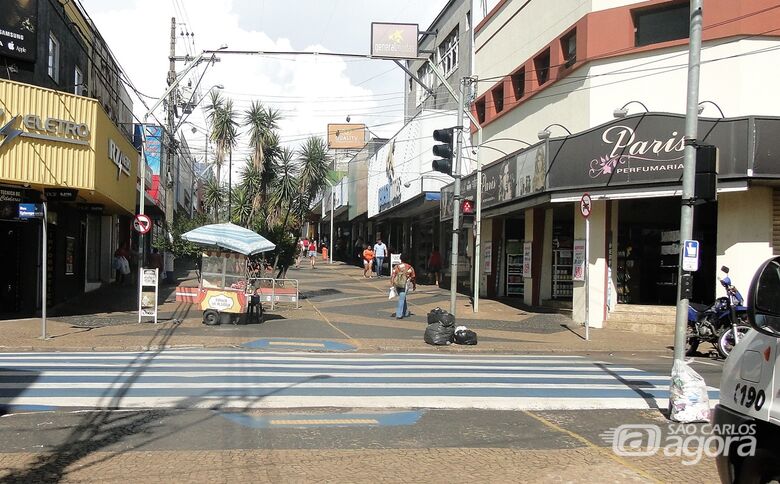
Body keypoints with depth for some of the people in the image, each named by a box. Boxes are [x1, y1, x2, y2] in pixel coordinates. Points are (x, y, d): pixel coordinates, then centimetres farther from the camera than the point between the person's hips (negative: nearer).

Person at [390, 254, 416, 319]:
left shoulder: (396, 267, 2)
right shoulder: (410, 268, 0)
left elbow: (392, 277, -6)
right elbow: (413, 277, 9)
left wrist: (391, 286, -4)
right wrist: (414, 285, 23)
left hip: (397, 285, 3)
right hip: (405, 285, -3)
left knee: (402, 299, 20)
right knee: (402, 299, -2)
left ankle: (406, 313, 29)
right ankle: (399, 315, -8)